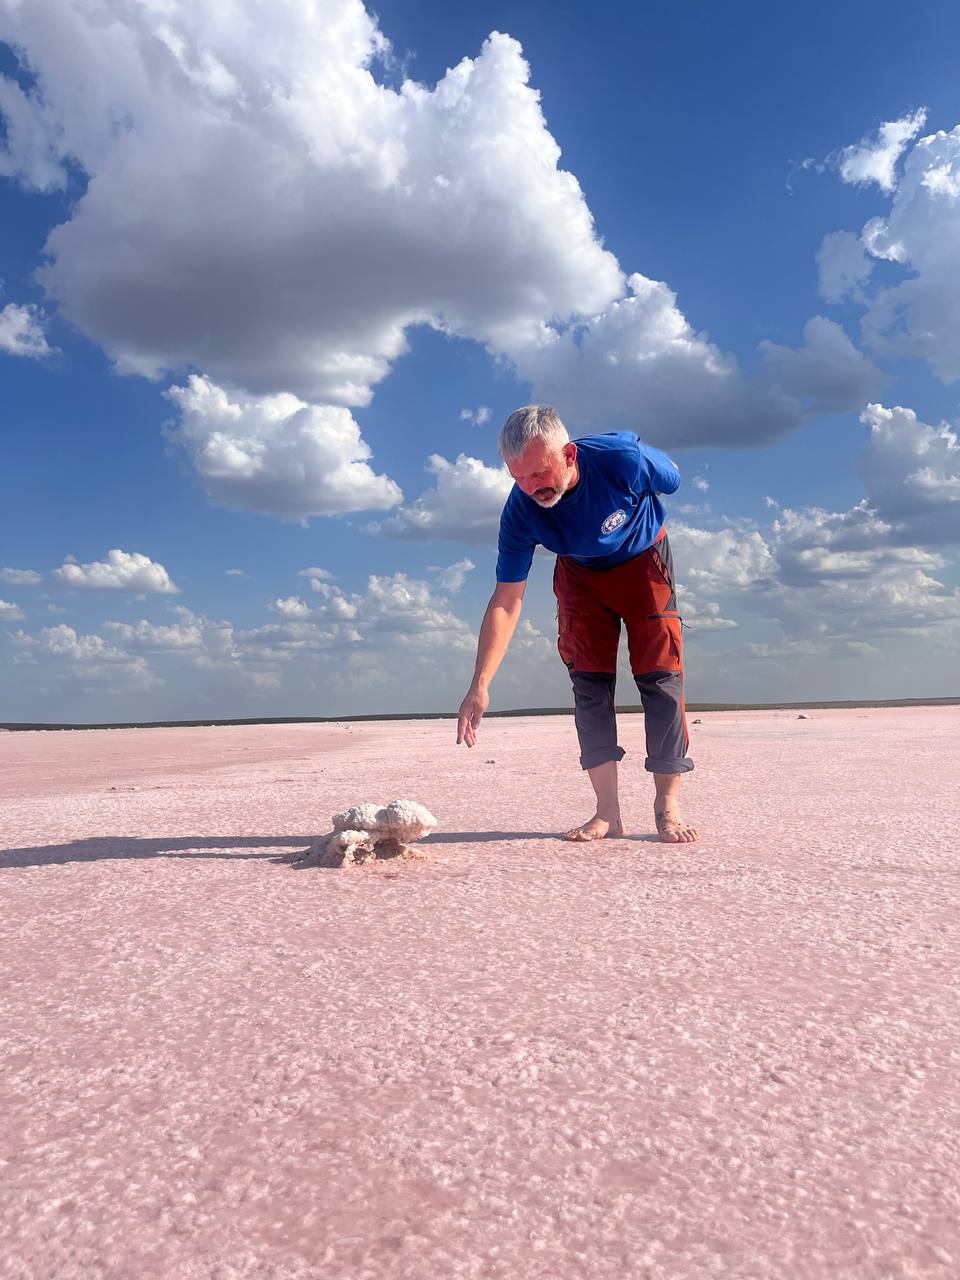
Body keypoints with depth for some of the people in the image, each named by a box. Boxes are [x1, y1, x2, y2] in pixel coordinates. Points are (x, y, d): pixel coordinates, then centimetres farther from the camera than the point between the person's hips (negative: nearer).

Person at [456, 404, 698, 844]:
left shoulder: (624, 459, -37)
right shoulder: (520, 511, -30)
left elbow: (673, 481, -11)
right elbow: (506, 602, -27)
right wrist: (480, 684, -34)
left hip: (642, 561, -1)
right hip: (579, 574, 2)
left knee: (660, 675, -9)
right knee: (589, 682, -6)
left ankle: (668, 805, -1)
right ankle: (607, 812, -1)